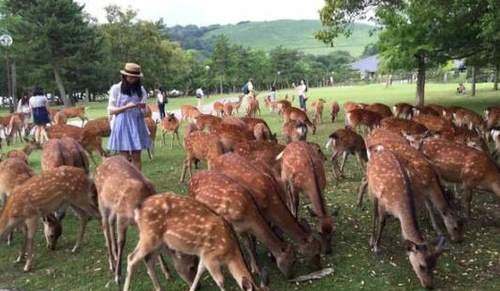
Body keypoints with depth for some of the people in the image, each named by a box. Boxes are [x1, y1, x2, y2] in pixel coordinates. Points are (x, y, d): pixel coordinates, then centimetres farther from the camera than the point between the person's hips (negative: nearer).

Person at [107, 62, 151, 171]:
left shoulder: (140, 90, 7)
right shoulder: (116, 88, -2)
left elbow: (145, 110, 9)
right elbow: (111, 110, -3)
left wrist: (143, 107, -15)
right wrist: (127, 107, -17)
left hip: (137, 125, 3)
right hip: (122, 126, -3)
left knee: (136, 158, 5)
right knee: (125, 159, -1)